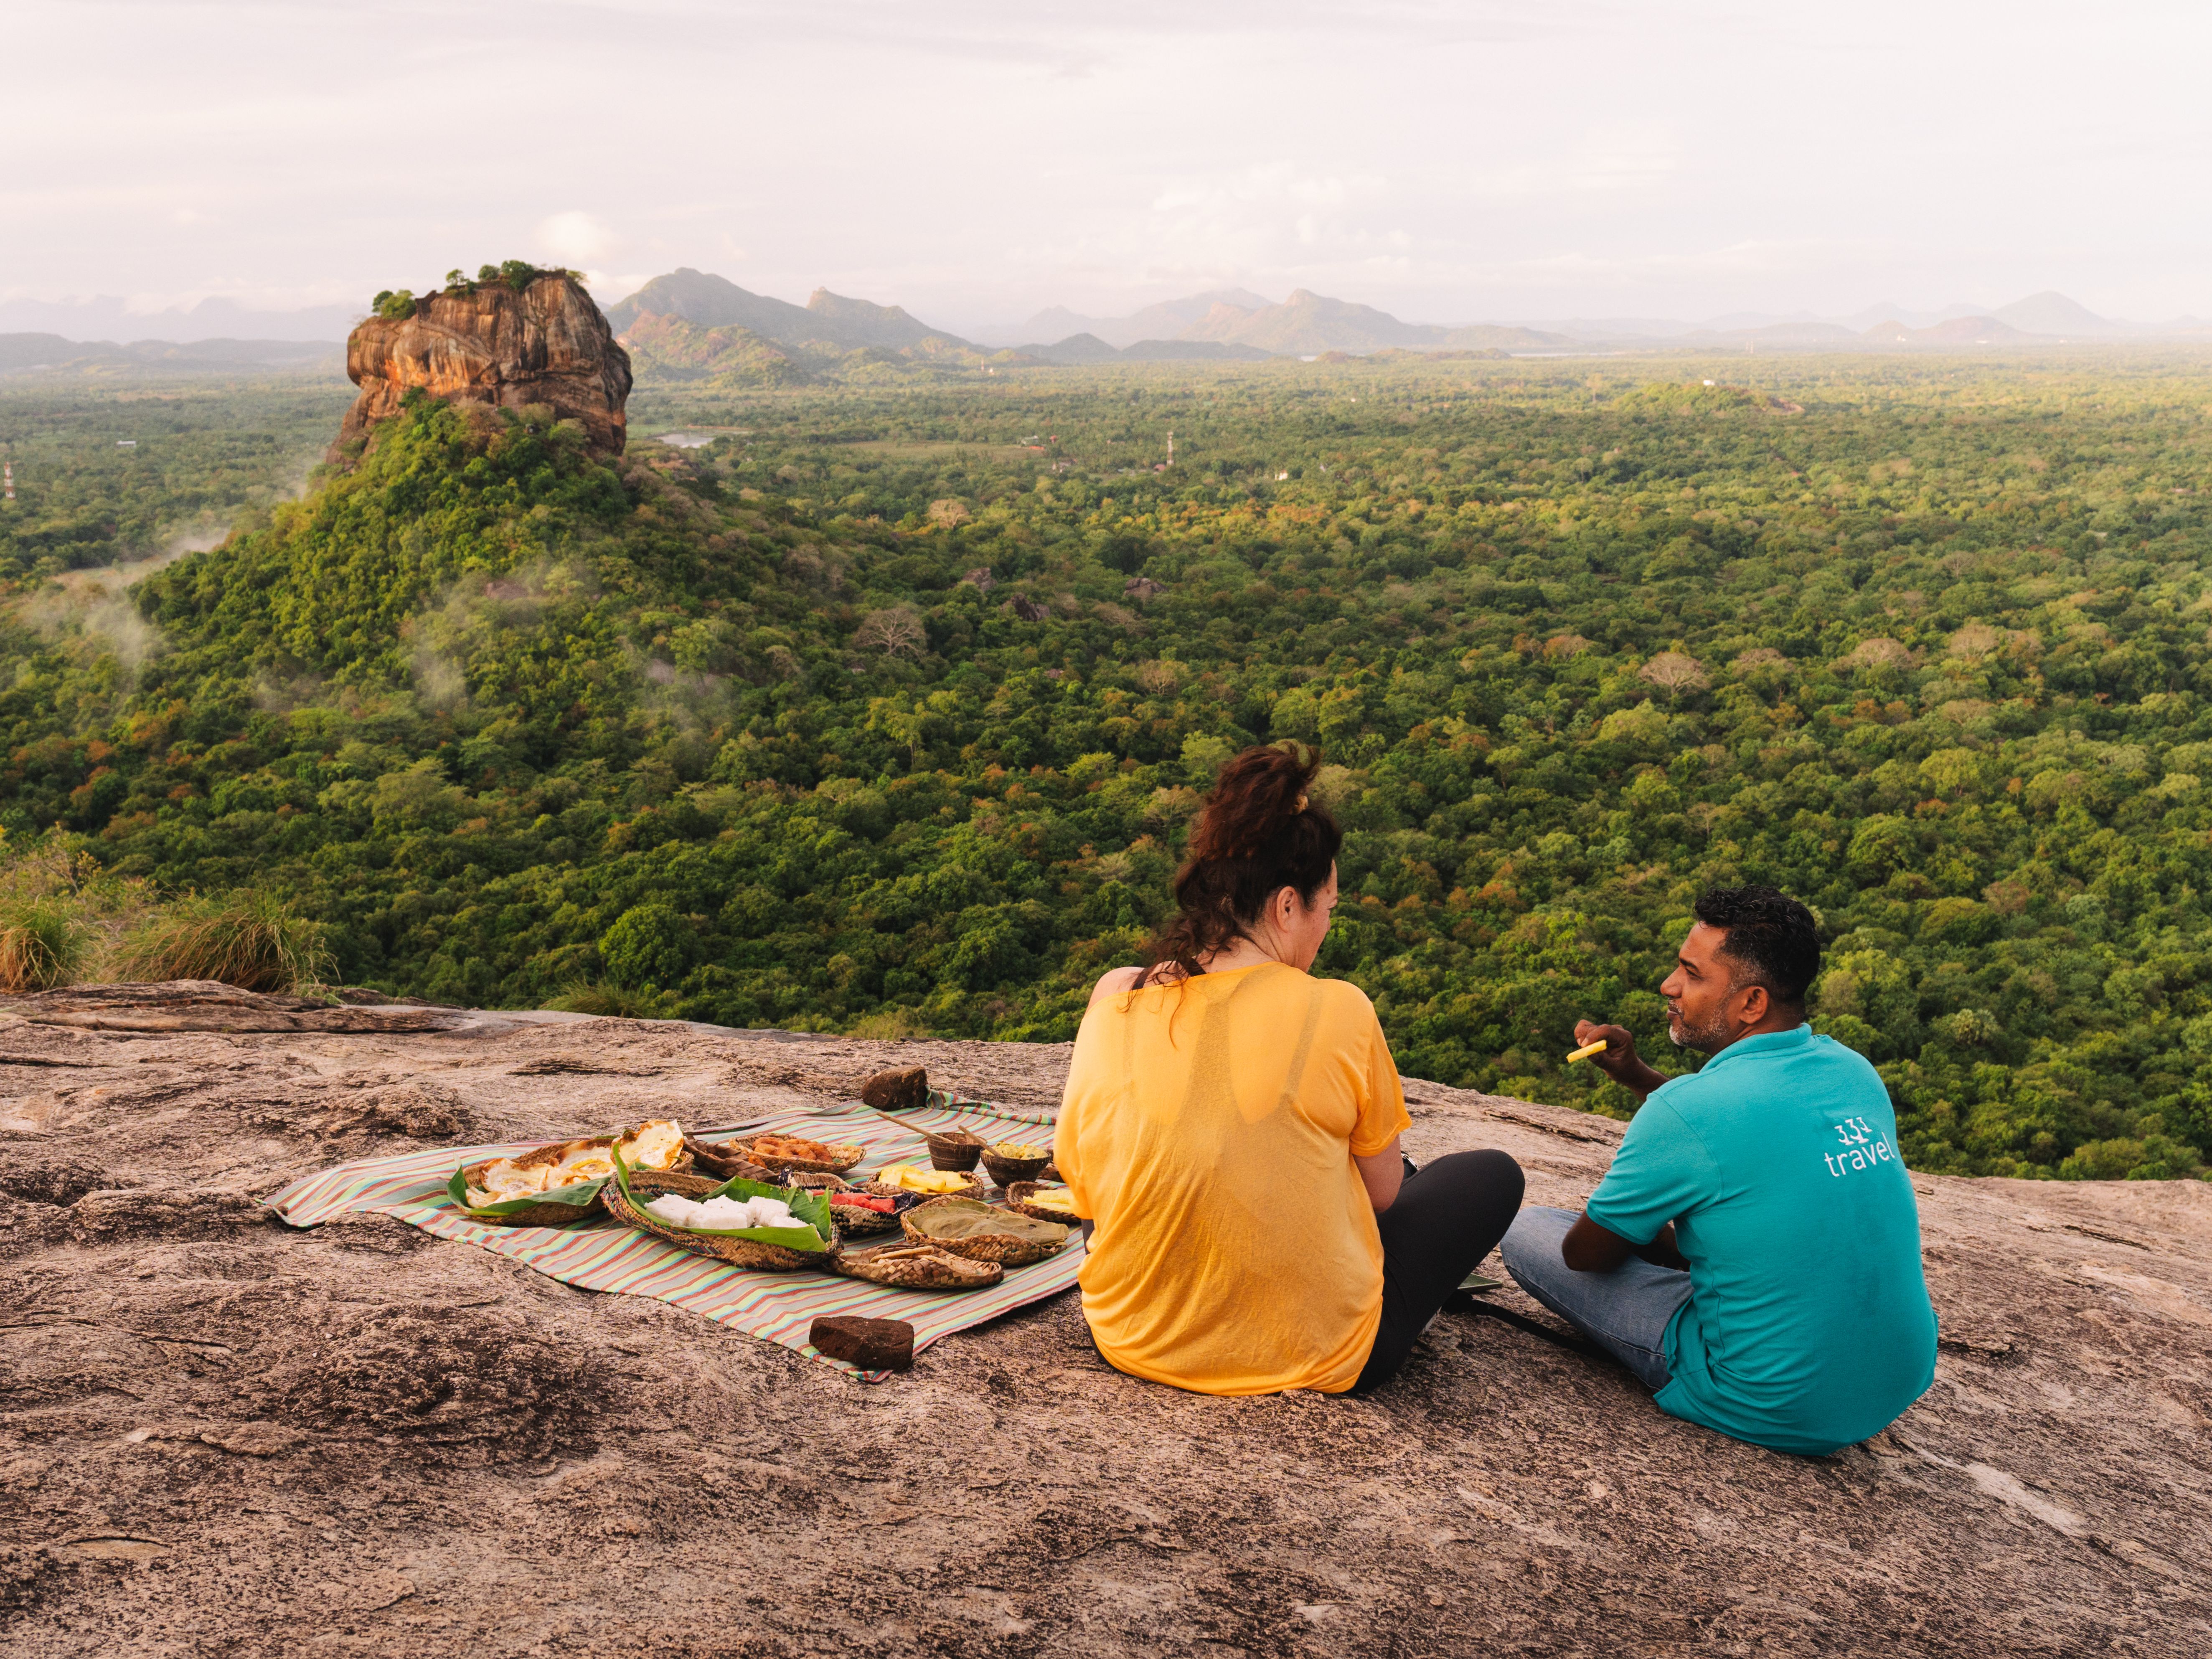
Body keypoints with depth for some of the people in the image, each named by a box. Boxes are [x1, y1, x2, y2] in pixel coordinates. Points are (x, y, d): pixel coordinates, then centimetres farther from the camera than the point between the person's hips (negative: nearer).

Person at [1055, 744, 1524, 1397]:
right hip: (1309, 1361, -4)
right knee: (1493, 1174, 17)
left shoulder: (1112, 1013, -8)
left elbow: (1084, 1192, 3)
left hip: (1132, 1342, 4)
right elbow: (1383, 1194, -5)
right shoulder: (1336, 1013, -17)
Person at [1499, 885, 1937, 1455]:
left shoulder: (1684, 1113, -23)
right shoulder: (1855, 1072, 0)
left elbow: (1585, 1254, -8)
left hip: (1772, 1412, -7)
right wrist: (1636, 1075, 12)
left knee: (1526, 1233, 0)